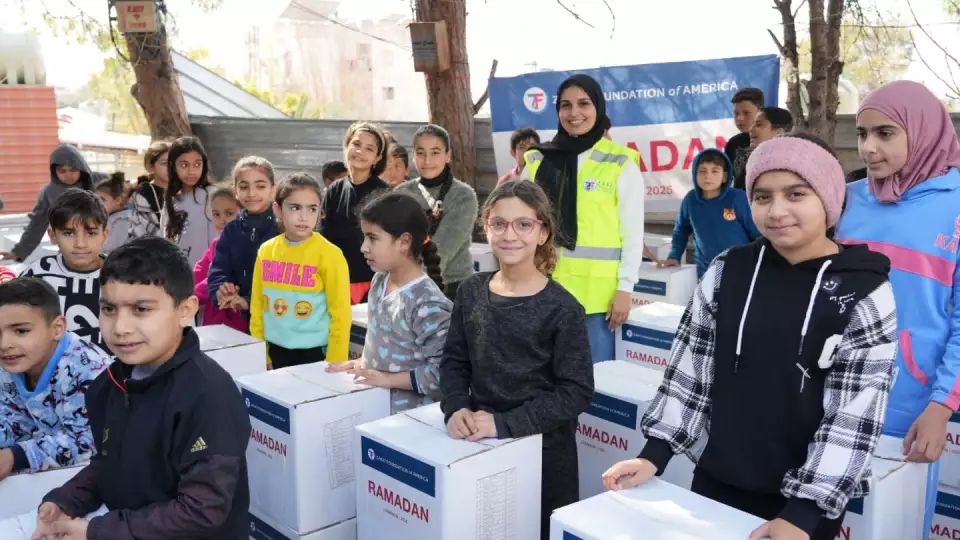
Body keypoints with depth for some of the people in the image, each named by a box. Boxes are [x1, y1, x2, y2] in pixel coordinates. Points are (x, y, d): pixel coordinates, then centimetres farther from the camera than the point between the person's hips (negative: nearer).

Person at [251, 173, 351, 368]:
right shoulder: (266, 250, 1)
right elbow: (257, 307, 9)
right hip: (275, 352, 4)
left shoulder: (329, 255, -12)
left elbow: (340, 315, -9)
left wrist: (335, 366, -10)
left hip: (314, 353, -4)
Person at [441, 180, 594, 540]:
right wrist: (456, 408, -12)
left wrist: (505, 423, -22)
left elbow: (577, 391, -16)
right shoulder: (471, 292, 1)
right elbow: (454, 361, 7)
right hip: (478, 444, 4)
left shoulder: (562, 308, -13)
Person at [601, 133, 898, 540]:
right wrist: (655, 454, -3)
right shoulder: (726, 272, -3)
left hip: (808, 498, -2)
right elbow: (691, 368, 2)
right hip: (716, 481, 3)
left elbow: (856, 415, -13)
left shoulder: (866, 292, -11)